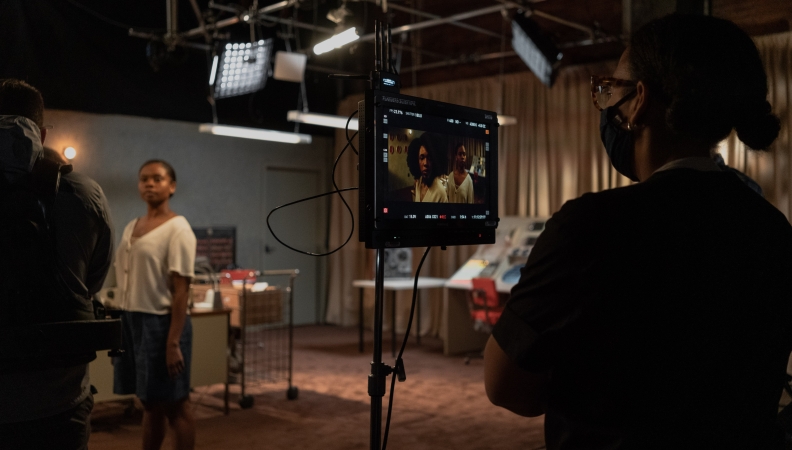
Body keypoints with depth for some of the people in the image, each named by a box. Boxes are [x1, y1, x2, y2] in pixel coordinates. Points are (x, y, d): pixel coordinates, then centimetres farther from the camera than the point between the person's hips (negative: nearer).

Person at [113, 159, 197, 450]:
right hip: (130, 320, 7)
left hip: (161, 321, -7)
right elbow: (126, 283, 13)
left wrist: (173, 342, -19)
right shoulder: (131, 228, 11)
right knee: (150, 403, 16)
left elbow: (181, 289, -14)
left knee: (175, 404, 4)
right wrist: (118, 328, 9)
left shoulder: (177, 229, -10)